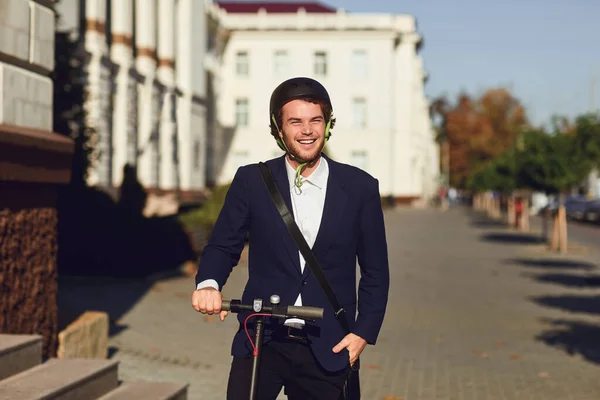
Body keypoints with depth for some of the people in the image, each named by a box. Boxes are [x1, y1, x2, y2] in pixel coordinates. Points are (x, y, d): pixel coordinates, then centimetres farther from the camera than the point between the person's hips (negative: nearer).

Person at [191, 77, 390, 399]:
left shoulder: (359, 188, 1)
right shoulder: (251, 182, 2)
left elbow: (375, 271, 6)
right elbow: (223, 245, 3)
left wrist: (363, 332, -2)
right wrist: (208, 283, -18)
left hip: (327, 349, 1)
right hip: (261, 341, 0)